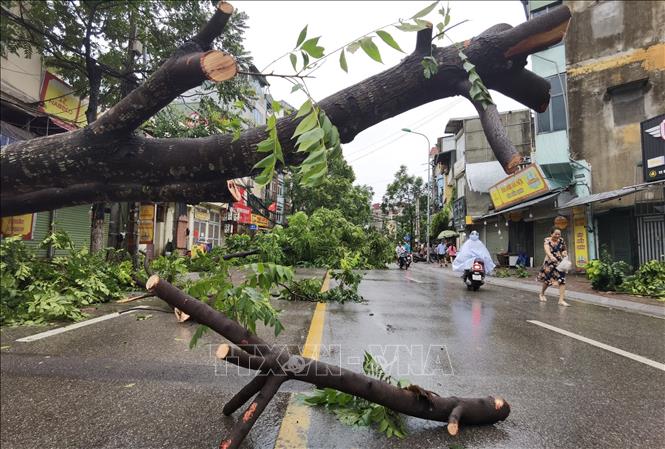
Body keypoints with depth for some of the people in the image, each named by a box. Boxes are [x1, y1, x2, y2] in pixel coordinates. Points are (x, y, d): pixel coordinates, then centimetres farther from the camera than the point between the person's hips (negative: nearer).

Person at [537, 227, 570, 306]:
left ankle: (561, 300, -5)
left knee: (562, 280, -8)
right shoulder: (547, 240, -10)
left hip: (560, 263, 3)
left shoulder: (561, 240, 1)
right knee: (547, 279, 10)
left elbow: (564, 250, 16)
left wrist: (564, 252, -8)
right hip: (550, 262, -3)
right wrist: (551, 256, -48)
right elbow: (547, 250, -28)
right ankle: (542, 294, 37)